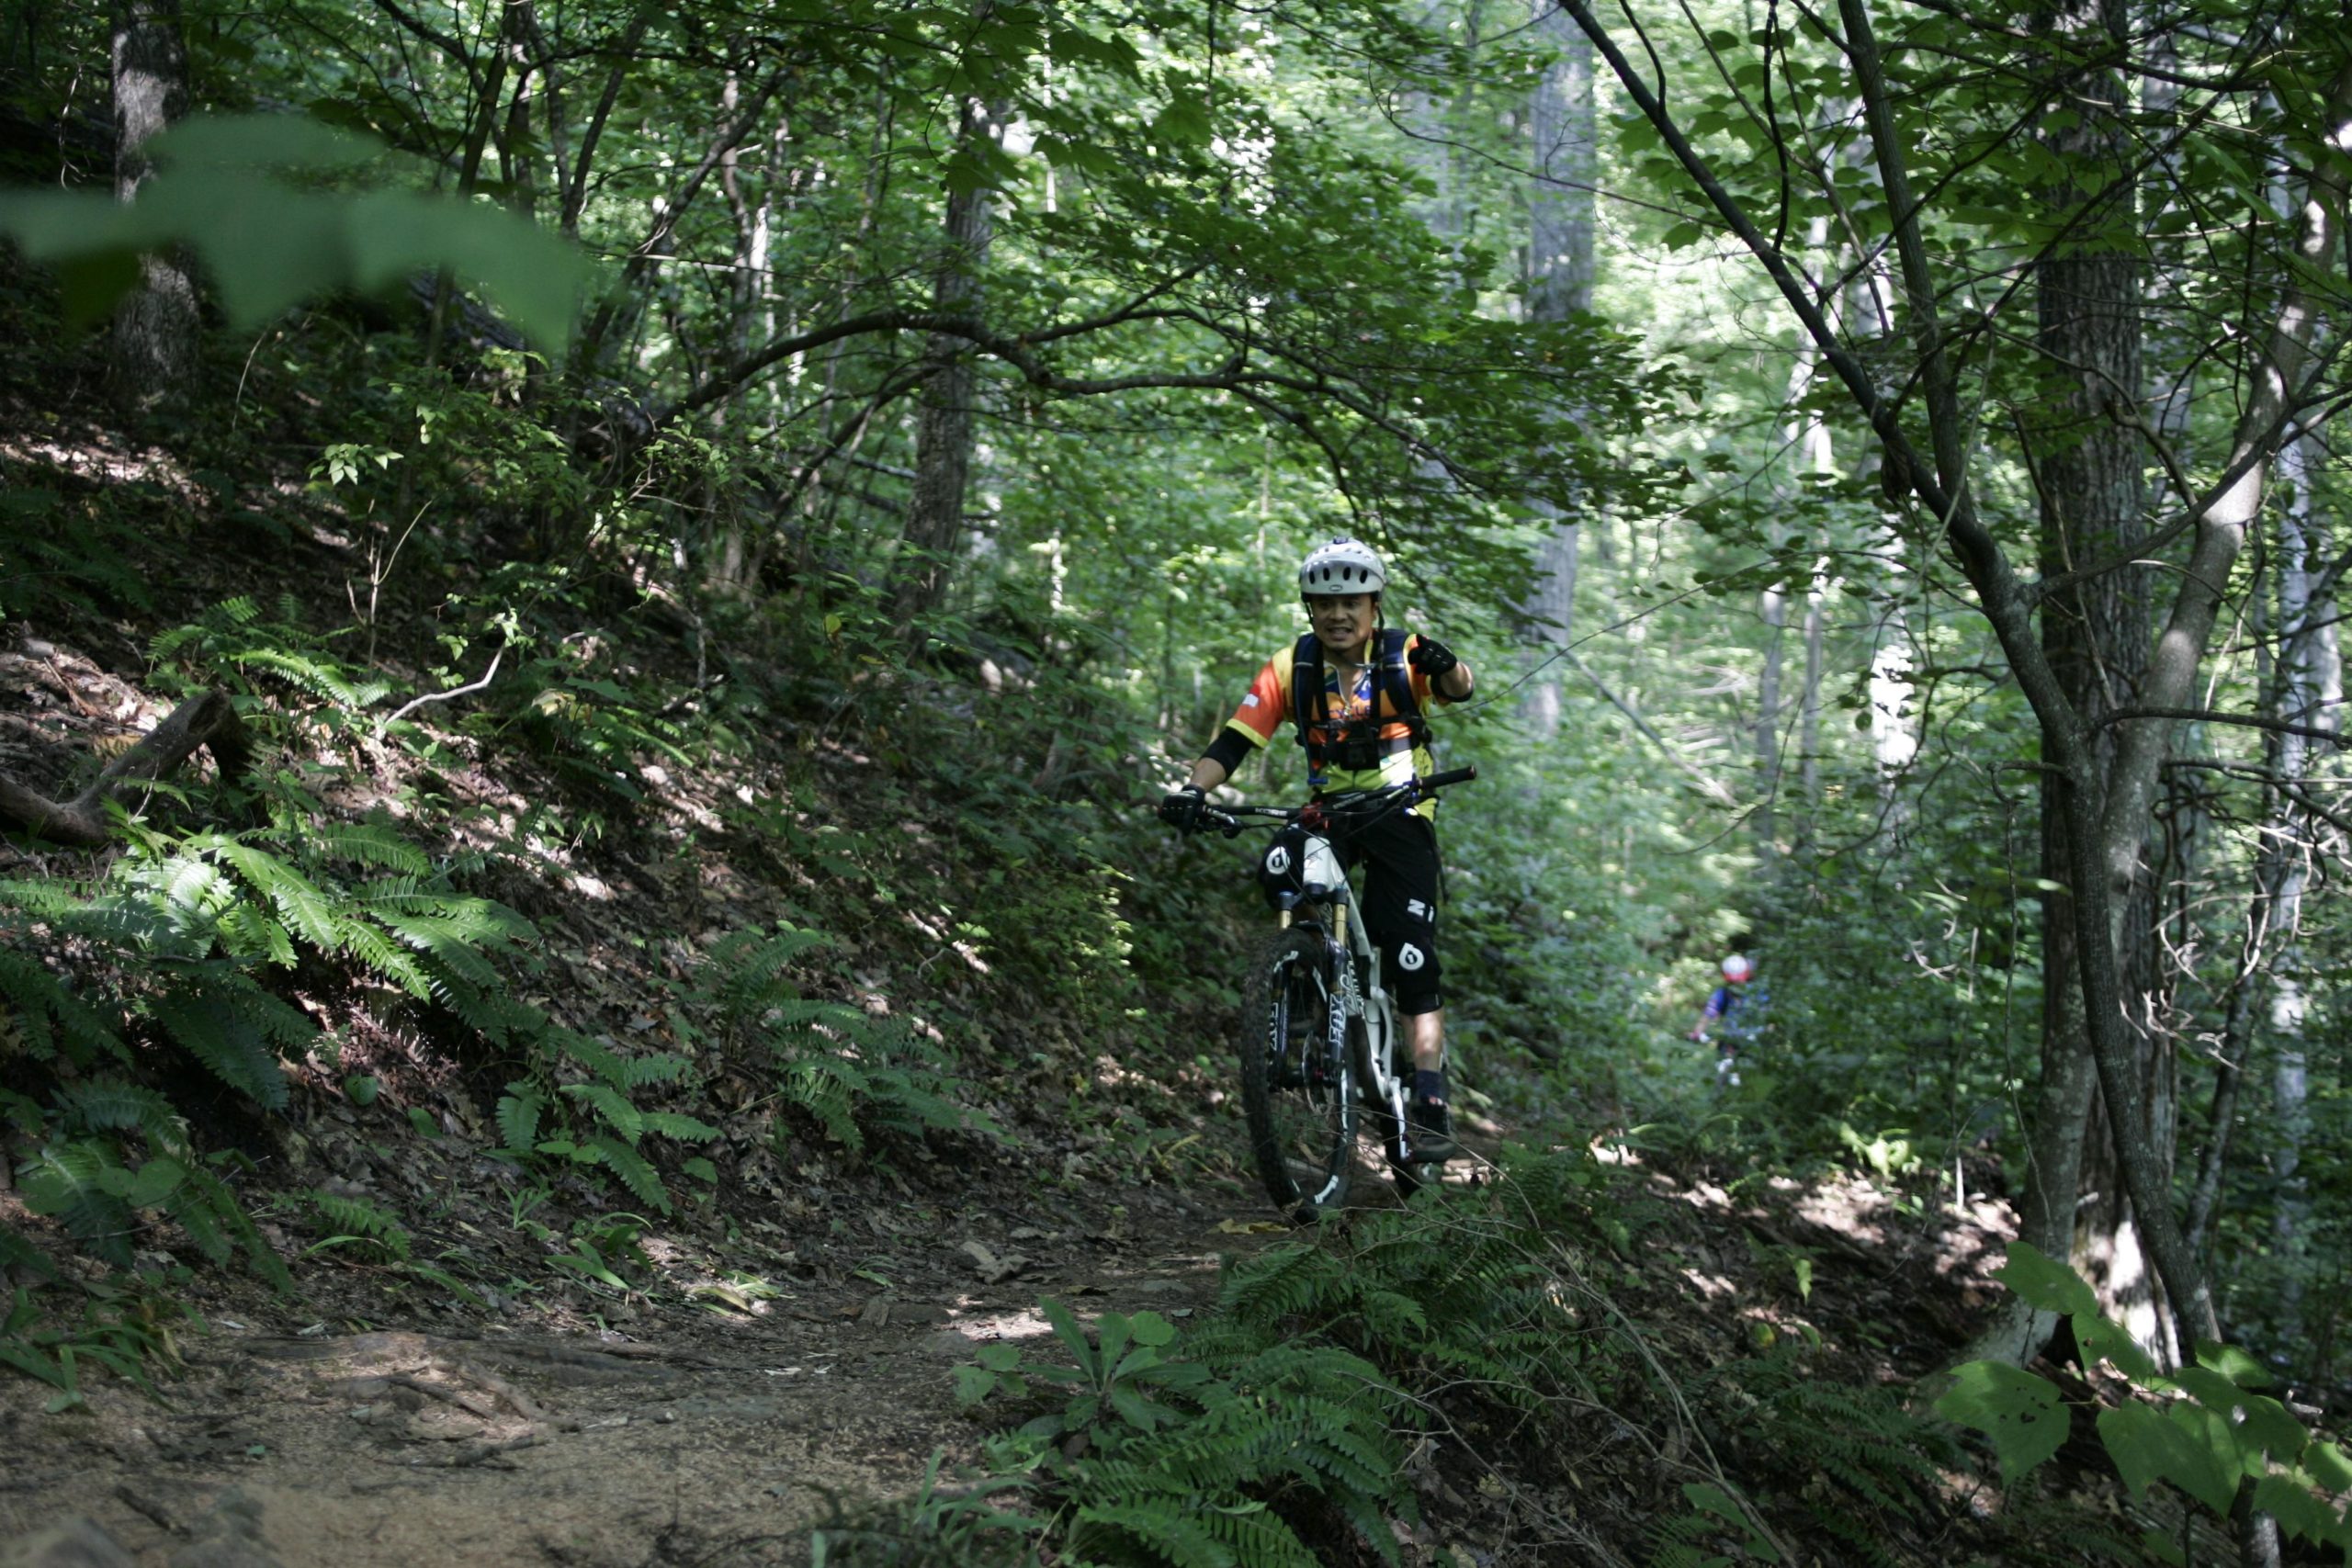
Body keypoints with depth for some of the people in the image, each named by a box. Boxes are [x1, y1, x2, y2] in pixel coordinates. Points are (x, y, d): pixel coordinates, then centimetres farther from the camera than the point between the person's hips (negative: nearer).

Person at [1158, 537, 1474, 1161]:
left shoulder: (1403, 656, -11)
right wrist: (1193, 788, -30)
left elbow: (1459, 688, -29)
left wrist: (1448, 669, -53)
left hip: (1399, 815, -3)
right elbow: (1235, 740, -12)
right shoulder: (1291, 669, -6)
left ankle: (1430, 1108, -11)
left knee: (1411, 962, -12)